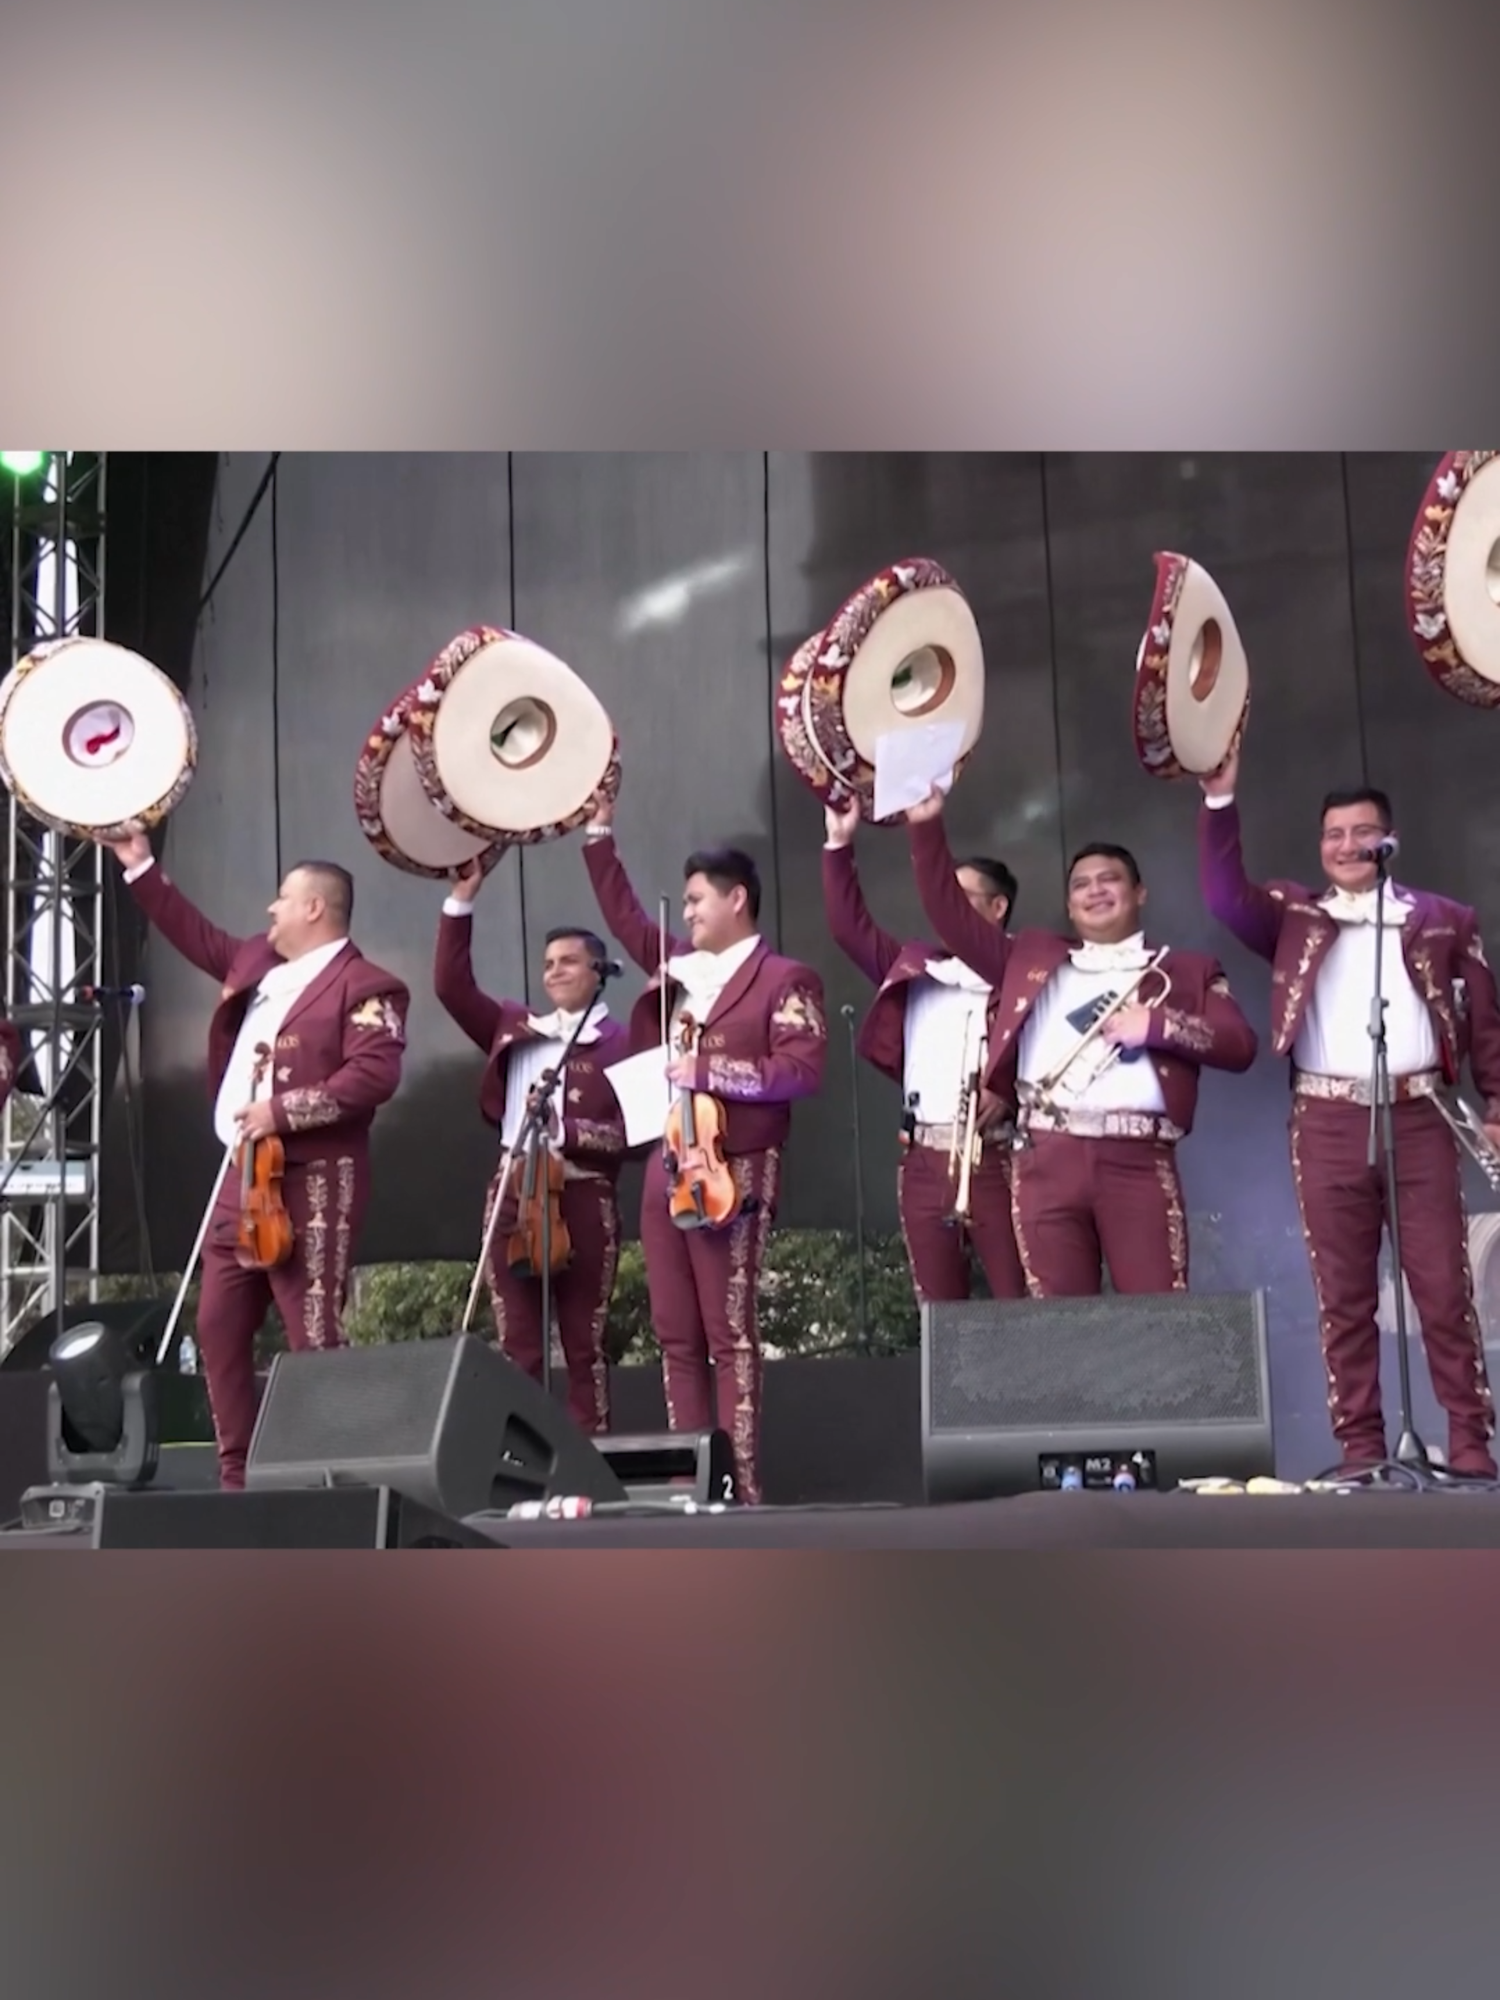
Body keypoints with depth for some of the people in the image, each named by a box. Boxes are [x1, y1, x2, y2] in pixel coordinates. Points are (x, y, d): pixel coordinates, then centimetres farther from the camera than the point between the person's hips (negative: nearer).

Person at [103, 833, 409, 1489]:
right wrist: (140, 867, 31)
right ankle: (236, 1471, 19)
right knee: (218, 1326, 10)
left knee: (312, 1334, -8)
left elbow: (375, 1076, -21)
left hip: (312, 1181, -9)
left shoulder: (364, 987, -9)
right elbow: (199, 938, 32)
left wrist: (284, 1110, -22)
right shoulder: (258, 961, 17)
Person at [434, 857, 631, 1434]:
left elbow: (631, 1132, -5)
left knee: (583, 1343, 2)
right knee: (517, 1345, 4)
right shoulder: (516, 1028, 14)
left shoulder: (619, 1044, 0)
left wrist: (567, 1131, -20)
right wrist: (462, 902, 5)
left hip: (583, 1199, -4)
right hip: (513, 1195, 4)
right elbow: (453, 987, 10)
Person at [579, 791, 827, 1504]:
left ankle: (740, 1487, -5)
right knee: (675, 1335, 7)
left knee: (729, 1333, -7)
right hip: (666, 1167, 7)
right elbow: (624, 915, 27)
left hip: (732, 1172, -7)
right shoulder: (678, 965, 17)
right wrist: (599, 831, 24)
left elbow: (804, 1071, -13)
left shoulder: (785, 979, -3)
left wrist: (712, 1070, -18)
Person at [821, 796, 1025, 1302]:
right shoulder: (916, 968, 17)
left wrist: (1010, 1093, -19)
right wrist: (839, 845, 11)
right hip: (925, 1161, 5)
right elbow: (851, 927, 16)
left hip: (998, 1158, -5)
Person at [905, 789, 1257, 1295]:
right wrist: (927, 827, 11)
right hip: (1047, 1160, 2)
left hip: (1139, 1161, -2)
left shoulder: (1185, 971, 18)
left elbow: (1240, 1044, 6)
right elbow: (953, 918, 19)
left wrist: (1156, 1025, -7)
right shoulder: (1033, 957, 23)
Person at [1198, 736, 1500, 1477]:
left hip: (1419, 1116, 0)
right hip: (1329, 1122, 1)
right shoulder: (1295, 916, 12)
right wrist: (1219, 799, -13)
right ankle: (1360, 1447, 7)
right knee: (1344, 1296, 2)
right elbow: (1226, 896, -4)